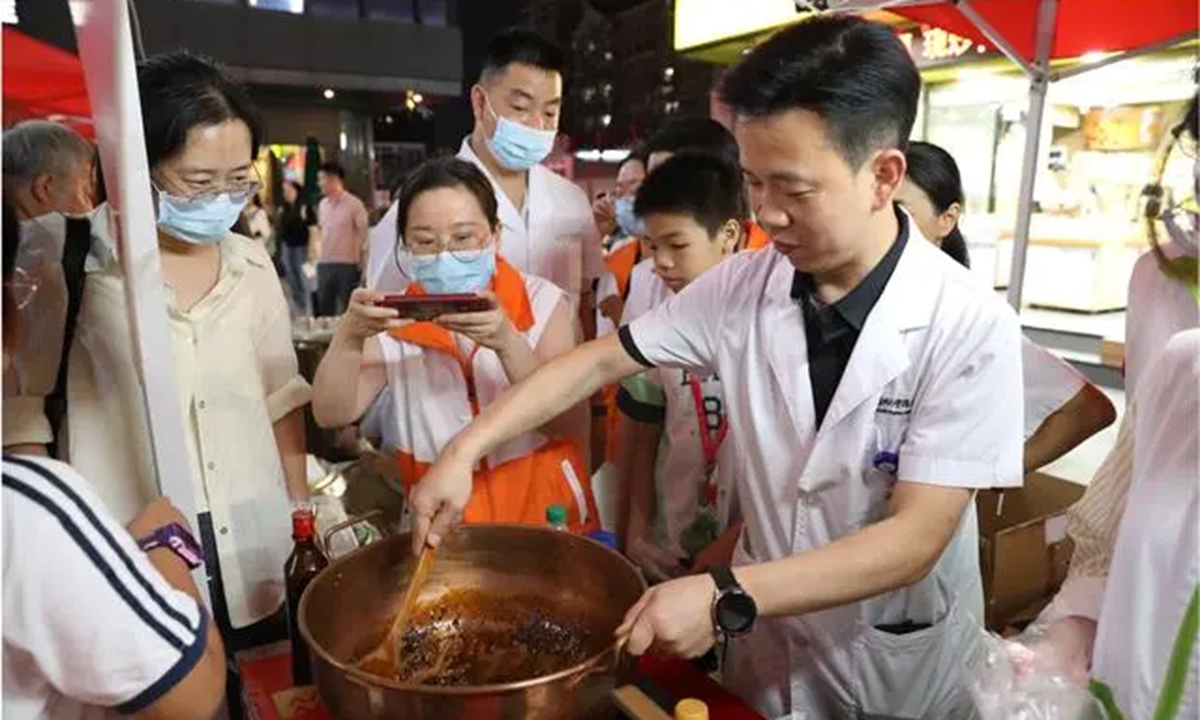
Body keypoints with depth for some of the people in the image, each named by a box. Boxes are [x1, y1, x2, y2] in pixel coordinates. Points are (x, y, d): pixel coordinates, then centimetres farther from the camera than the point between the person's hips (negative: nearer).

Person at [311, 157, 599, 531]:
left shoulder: (542, 302, -3)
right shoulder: (394, 318, 0)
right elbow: (332, 415, -7)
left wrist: (508, 344, -26)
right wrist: (349, 336, -24)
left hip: (543, 505, 0)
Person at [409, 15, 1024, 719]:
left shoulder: (971, 328, -23)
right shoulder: (742, 286, -13)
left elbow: (914, 539, -25)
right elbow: (599, 362, -6)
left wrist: (727, 598, -33)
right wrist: (463, 453, -12)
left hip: (901, 661, -2)